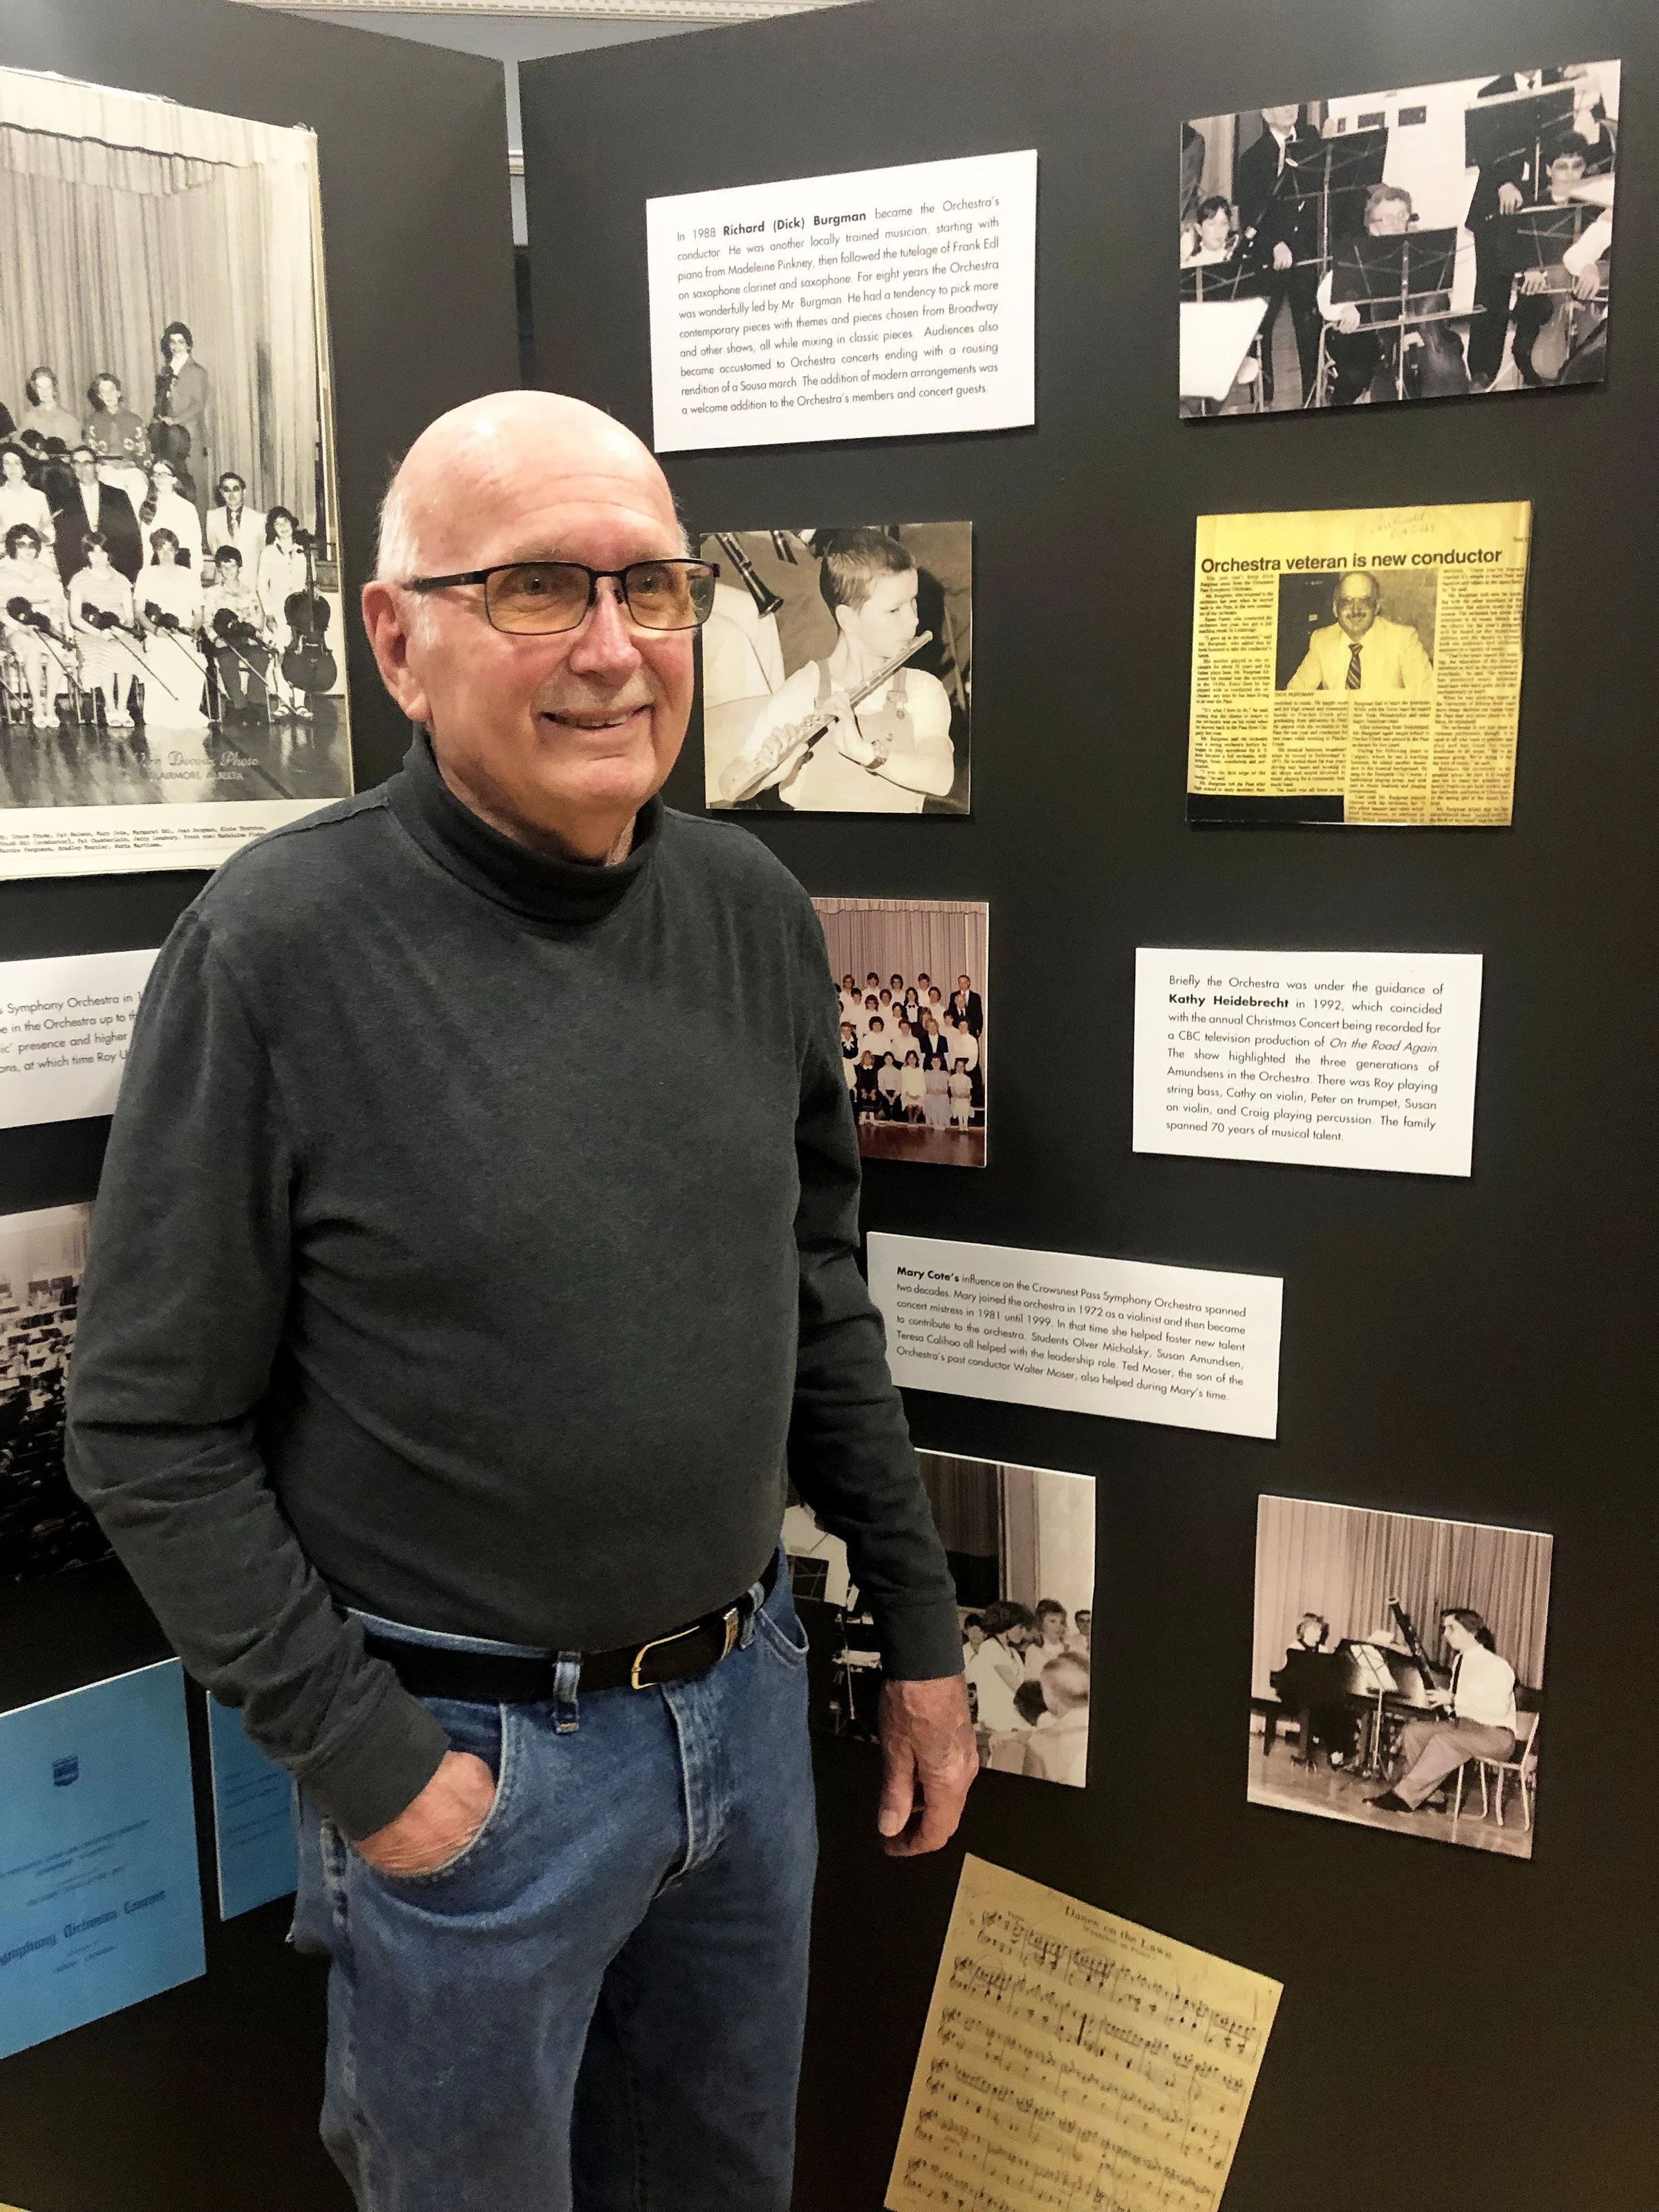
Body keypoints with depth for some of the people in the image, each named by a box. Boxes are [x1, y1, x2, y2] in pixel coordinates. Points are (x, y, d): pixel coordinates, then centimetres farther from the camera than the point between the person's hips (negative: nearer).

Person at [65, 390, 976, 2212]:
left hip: (744, 1697, 5)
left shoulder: (754, 911, -3)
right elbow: (151, 1428, -13)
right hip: (466, 1753, -5)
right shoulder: (280, 947, -19)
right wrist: (358, 1757, -13)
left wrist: (919, 1629, 9)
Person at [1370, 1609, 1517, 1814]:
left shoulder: (1496, 1665, -12)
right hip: (1463, 1725, 9)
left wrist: (1454, 1699, -23)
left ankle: (1404, 1795, -32)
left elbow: (1500, 1708, -25)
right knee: (1412, 1731, -11)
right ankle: (1418, 1791, -16)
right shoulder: (1459, 1660, 14)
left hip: (1496, 1735, -9)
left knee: (1444, 1740, -33)